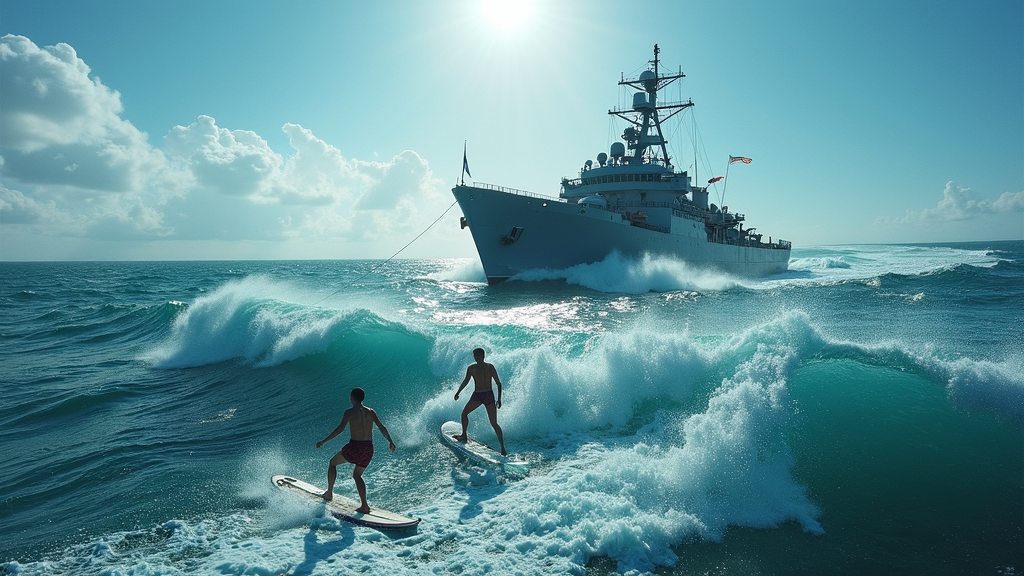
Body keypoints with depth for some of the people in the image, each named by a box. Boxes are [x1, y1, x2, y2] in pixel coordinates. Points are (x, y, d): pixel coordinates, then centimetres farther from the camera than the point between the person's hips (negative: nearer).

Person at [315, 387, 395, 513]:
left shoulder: (350, 412, -6)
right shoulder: (370, 411, 8)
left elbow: (340, 428, -17)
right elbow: (382, 428, 9)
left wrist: (324, 441, -13)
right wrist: (390, 441, 21)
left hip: (355, 446, -5)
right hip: (369, 448, 5)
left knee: (333, 462, 23)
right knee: (357, 475, 22)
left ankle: (329, 492, 24)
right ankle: (364, 505, 8)